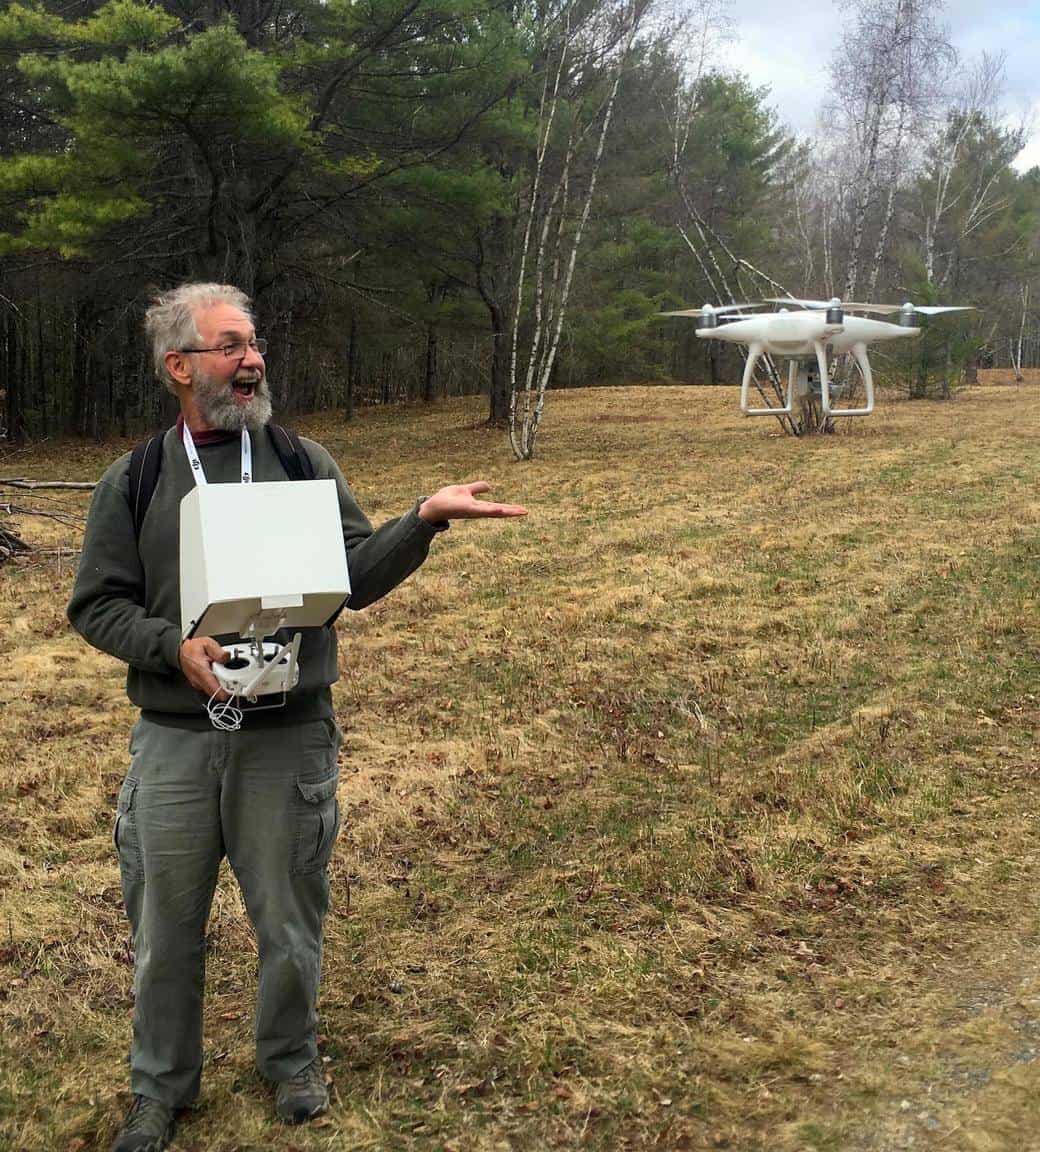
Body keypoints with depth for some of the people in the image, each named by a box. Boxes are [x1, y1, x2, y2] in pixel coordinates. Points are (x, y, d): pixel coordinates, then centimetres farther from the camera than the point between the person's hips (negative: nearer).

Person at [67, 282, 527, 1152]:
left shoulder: (306, 464, 4)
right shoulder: (133, 482, 4)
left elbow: (356, 580, -2)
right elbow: (96, 605, 3)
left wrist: (424, 520, -17)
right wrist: (175, 647, -14)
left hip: (290, 736, 0)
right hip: (174, 741, 0)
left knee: (290, 920, 12)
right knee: (167, 926, 12)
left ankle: (292, 1062, 37)